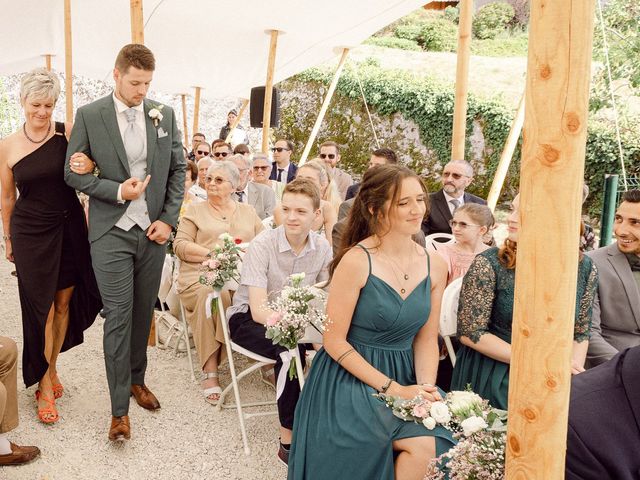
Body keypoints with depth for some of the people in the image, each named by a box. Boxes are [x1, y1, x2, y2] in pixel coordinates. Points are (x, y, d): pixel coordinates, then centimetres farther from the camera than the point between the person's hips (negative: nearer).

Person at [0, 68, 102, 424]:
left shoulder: (68, 132, -5)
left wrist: (88, 165, -22)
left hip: (70, 228, 1)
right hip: (31, 234, -1)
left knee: (64, 302, 11)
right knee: (41, 307, 3)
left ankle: (52, 367, 35)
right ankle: (44, 385, 19)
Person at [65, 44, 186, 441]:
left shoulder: (164, 115, 5)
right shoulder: (89, 115, -3)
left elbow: (178, 169, 8)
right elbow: (73, 172, -1)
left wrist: (169, 219, -1)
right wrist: (117, 191, -16)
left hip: (153, 230, 3)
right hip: (112, 233, -3)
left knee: (143, 312, 13)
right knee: (118, 317, -3)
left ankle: (137, 379, 34)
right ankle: (120, 408, 7)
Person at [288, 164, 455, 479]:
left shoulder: (434, 266, 2)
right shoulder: (356, 261, -16)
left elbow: (426, 339, 8)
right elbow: (334, 341, -13)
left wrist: (426, 388, -10)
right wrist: (392, 389, -16)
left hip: (405, 378, 5)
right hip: (349, 379, -5)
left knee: (429, 447, -22)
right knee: (423, 445, -25)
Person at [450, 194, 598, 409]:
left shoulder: (585, 269, -3)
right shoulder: (489, 264, -14)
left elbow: (580, 333, 9)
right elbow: (470, 332, -14)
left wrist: (574, 371, -8)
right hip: (492, 384, -3)